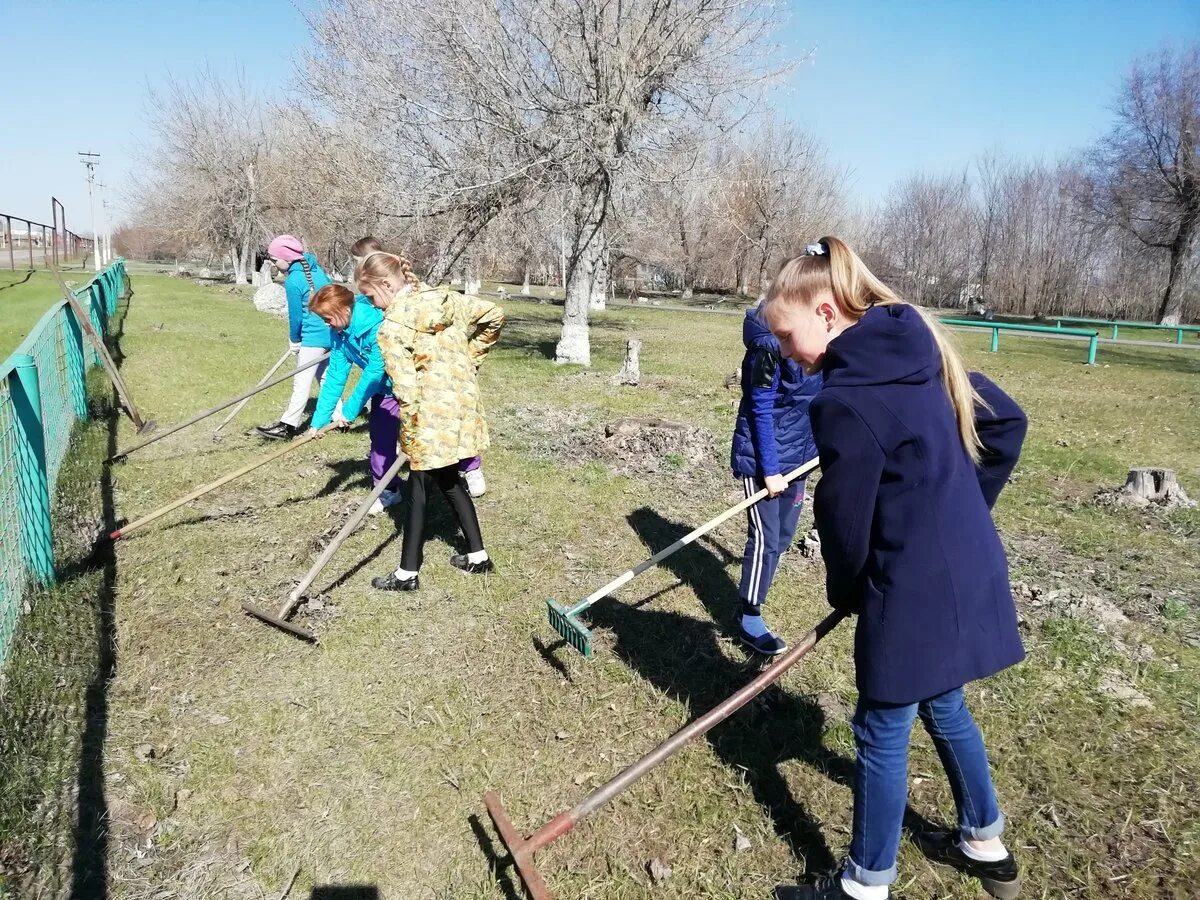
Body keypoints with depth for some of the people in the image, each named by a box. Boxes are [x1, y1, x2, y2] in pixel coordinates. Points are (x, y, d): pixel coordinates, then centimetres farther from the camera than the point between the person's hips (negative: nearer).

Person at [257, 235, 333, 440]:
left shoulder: (293, 281, -14)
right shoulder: (315, 269, 8)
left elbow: (296, 315, -9)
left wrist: (294, 340, 7)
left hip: (314, 336, -8)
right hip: (331, 331, 8)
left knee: (302, 381, -5)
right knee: (325, 376, 18)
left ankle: (288, 426, -2)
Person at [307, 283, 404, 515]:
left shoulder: (377, 324, -33)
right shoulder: (339, 333, -9)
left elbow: (374, 373, -30)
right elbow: (335, 376, -5)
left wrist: (350, 411, -23)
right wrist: (319, 420, -6)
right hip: (385, 388, 7)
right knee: (380, 437, 2)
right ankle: (388, 490, 18)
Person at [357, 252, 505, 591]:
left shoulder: (392, 326, -15)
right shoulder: (445, 298, 5)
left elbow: (406, 389, -18)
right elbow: (494, 315, 12)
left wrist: (410, 433, -7)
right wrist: (469, 359, 16)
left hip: (432, 417, -7)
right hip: (462, 406, 7)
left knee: (418, 491, 5)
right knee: (448, 482, 22)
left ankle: (407, 574, 16)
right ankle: (478, 555, 30)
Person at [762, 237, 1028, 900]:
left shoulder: (846, 400, -21)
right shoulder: (922, 351, 4)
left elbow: (843, 520, -15)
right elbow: (1007, 421, 13)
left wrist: (846, 592, 4)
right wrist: (963, 508, 16)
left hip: (916, 593, -9)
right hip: (968, 572, 9)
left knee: (882, 733, 8)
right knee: (943, 708, 27)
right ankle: (985, 844, 47)